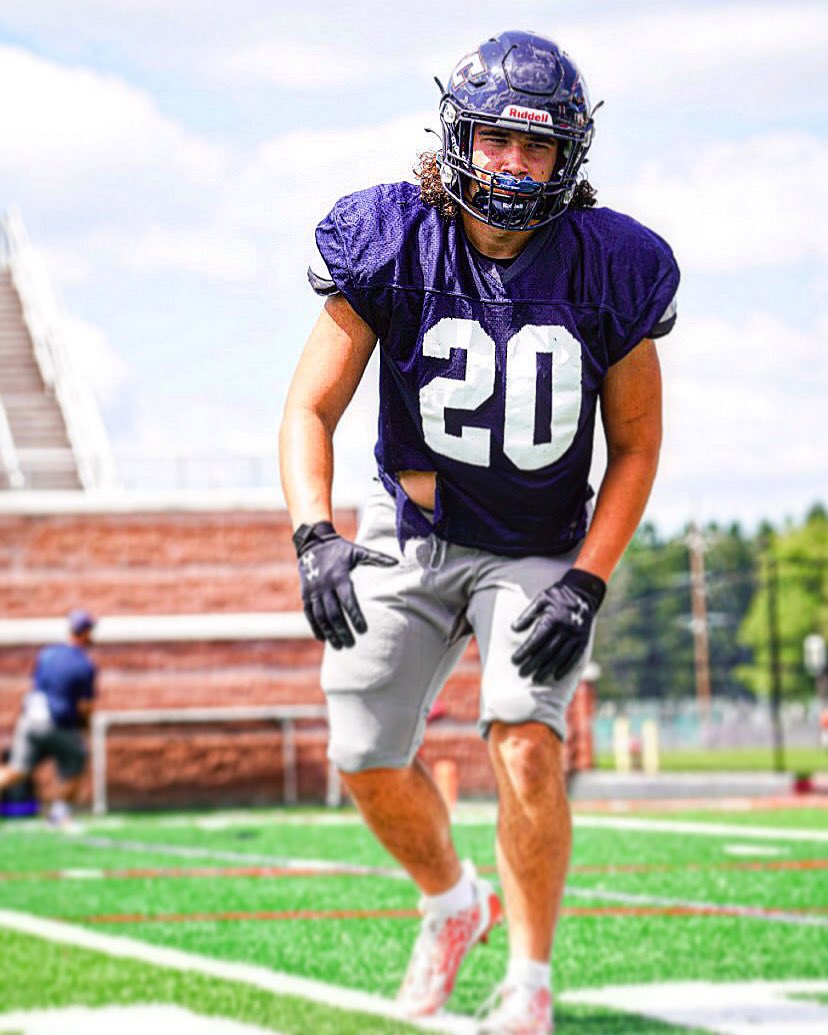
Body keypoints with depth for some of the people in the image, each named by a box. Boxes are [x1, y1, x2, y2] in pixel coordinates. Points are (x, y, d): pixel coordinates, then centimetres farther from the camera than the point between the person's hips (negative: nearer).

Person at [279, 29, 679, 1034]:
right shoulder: (390, 244, -16)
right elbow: (311, 409, -13)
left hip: (543, 551, -2)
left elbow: (636, 445, -5)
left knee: (525, 744, -20)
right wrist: (315, 535, -29)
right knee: (368, 760, 0)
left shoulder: (609, 268, -15)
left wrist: (586, 585, -16)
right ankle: (452, 901, 33)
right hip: (412, 535, 2)